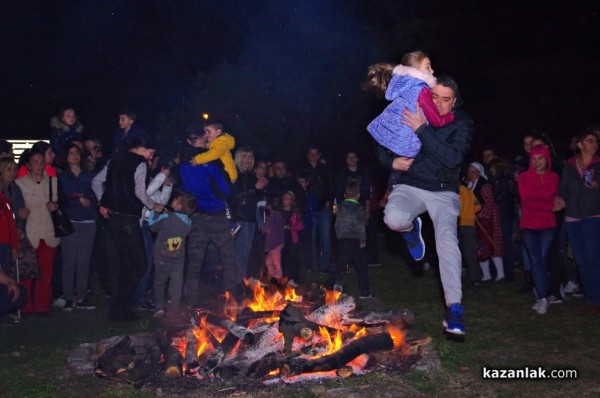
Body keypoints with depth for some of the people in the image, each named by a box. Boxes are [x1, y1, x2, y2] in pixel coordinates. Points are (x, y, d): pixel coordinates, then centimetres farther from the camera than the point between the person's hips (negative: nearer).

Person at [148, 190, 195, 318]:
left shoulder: (166, 217, -19)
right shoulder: (188, 223, -4)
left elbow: (153, 226, -6)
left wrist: (154, 211, 7)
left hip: (162, 258, -3)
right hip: (179, 259, 3)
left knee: (159, 283, 11)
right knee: (176, 284, 15)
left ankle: (159, 306, 1)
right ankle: (175, 307, 19)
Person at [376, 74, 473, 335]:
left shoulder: (462, 123, -4)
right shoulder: (409, 114, 1)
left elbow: (453, 158, -22)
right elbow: (381, 146, 11)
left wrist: (422, 130, -27)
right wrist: (391, 162, -12)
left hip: (443, 191, 0)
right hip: (409, 186, 1)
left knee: (447, 237, -25)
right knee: (394, 218, -33)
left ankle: (454, 307, -17)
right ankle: (412, 229, 7)